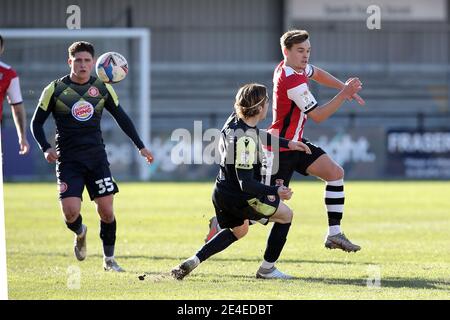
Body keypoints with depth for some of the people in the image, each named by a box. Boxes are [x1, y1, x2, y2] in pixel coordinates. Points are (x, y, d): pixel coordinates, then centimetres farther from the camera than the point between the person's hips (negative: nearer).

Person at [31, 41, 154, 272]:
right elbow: (36, 123, 2)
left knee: (106, 210, -3)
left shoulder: (102, 89, 4)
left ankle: (109, 259, 16)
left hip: (96, 157, 2)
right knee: (70, 212, -14)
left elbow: (122, 118, 15)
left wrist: (140, 146, 12)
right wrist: (46, 148, -13)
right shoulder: (55, 90, -4)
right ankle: (80, 233, 23)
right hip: (68, 160, -2)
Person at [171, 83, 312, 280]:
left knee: (238, 230, 33)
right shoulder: (245, 140, -30)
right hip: (240, 198, -9)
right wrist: (275, 191, -33)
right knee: (286, 215, 12)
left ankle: (193, 261, 18)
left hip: (222, 192, 9)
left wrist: (287, 143, 23)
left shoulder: (235, 120, -3)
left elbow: (260, 137, 22)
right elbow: (246, 184, -31)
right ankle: (267, 269, 16)